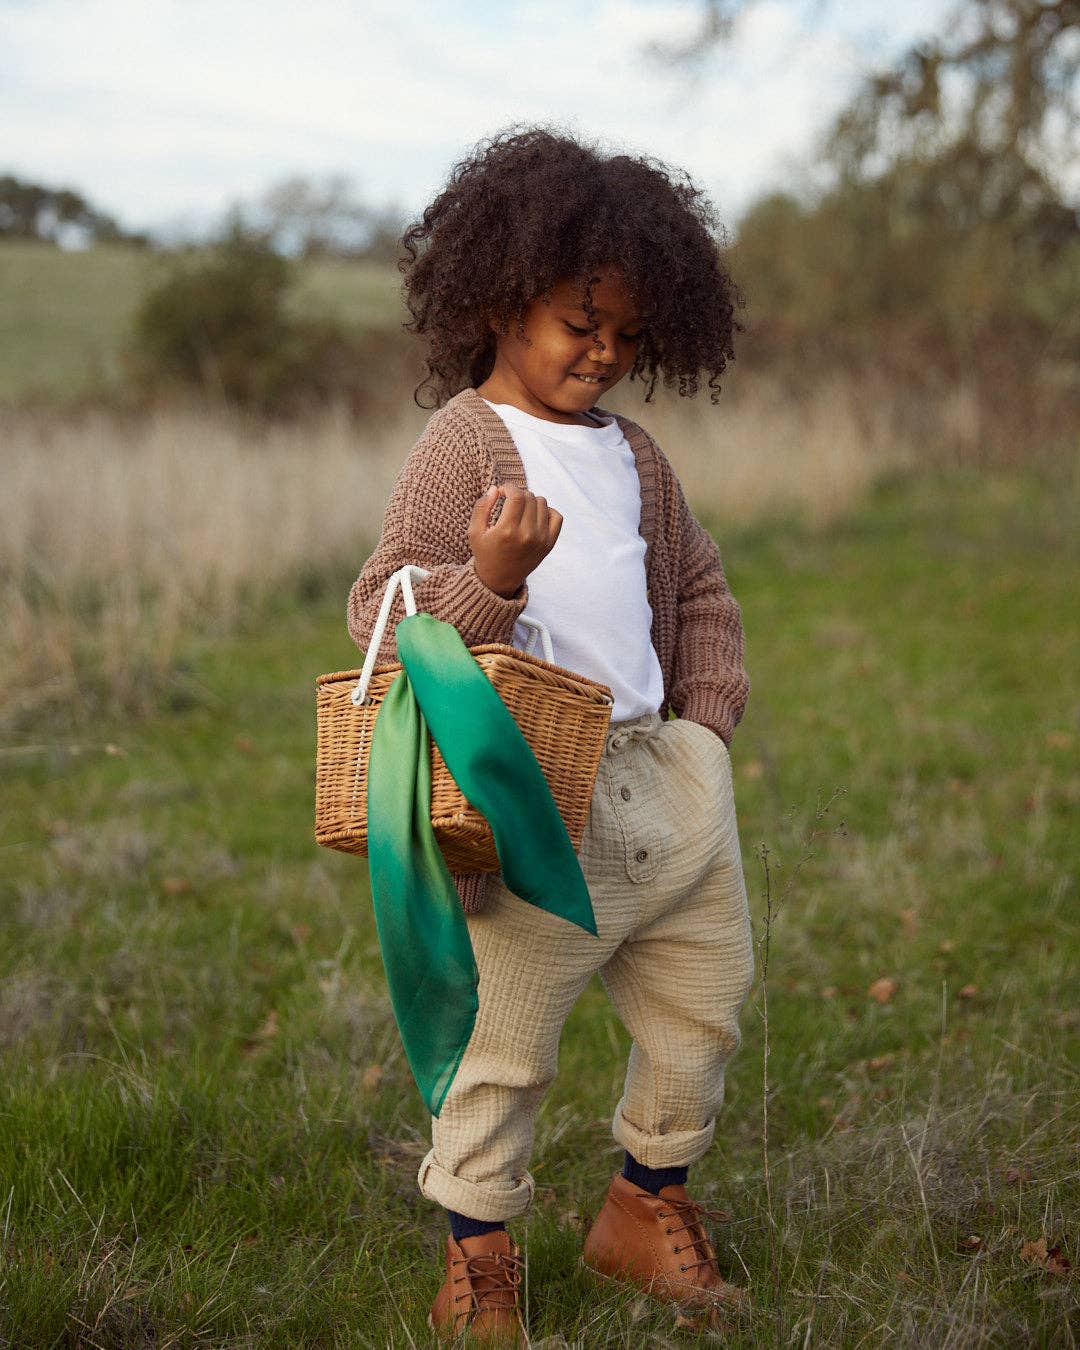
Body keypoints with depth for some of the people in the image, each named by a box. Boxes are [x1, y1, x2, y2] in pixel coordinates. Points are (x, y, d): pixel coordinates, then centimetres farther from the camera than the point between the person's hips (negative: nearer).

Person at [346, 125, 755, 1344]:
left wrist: (709, 711, 13)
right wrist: (488, 584, -31)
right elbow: (384, 621, -13)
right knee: (501, 1045, 1)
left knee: (702, 1006, 17)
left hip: (665, 784, 7)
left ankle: (646, 1209, 37)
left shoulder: (632, 453, 14)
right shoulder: (464, 442, -7)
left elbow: (697, 586, 25)